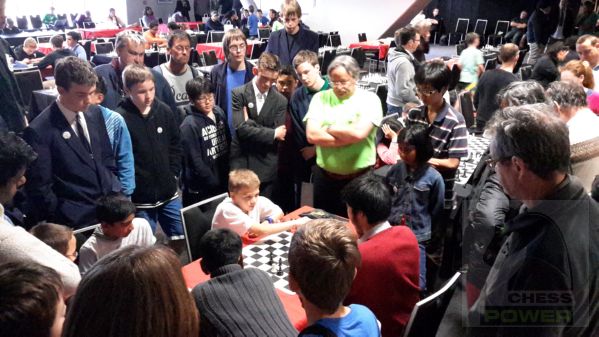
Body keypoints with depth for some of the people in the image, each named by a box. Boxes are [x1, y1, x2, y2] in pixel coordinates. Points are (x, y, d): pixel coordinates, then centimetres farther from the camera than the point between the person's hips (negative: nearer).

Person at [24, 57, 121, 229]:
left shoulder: (95, 113, 5)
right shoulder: (39, 131, -13)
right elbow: (39, 188, -10)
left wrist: (116, 195, 7)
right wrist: (63, 225, -8)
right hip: (80, 221, -5)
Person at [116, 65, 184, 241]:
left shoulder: (163, 110, 1)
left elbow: (176, 145, 12)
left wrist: (173, 174, 6)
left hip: (169, 193, 5)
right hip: (140, 199, -4)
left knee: (182, 238, 15)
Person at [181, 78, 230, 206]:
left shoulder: (219, 113, 3)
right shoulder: (190, 125, -15)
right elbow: (195, 162, -16)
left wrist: (229, 176, 7)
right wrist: (214, 183, -14)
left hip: (224, 183, 6)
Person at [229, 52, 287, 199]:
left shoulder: (280, 100, 4)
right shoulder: (238, 94, -4)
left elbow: (279, 135, -5)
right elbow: (241, 129, -14)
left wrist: (249, 122, -12)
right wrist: (273, 134, -11)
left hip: (266, 167, 2)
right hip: (241, 163, -2)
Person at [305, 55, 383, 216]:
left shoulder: (369, 99, -4)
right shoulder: (320, 98, 3)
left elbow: (359, 133, -20)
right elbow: (312, 135, -10)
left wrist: (328, 128, -7)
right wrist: (348, 136, -14)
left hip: (360, 177, -2)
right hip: (325, 176, 3)